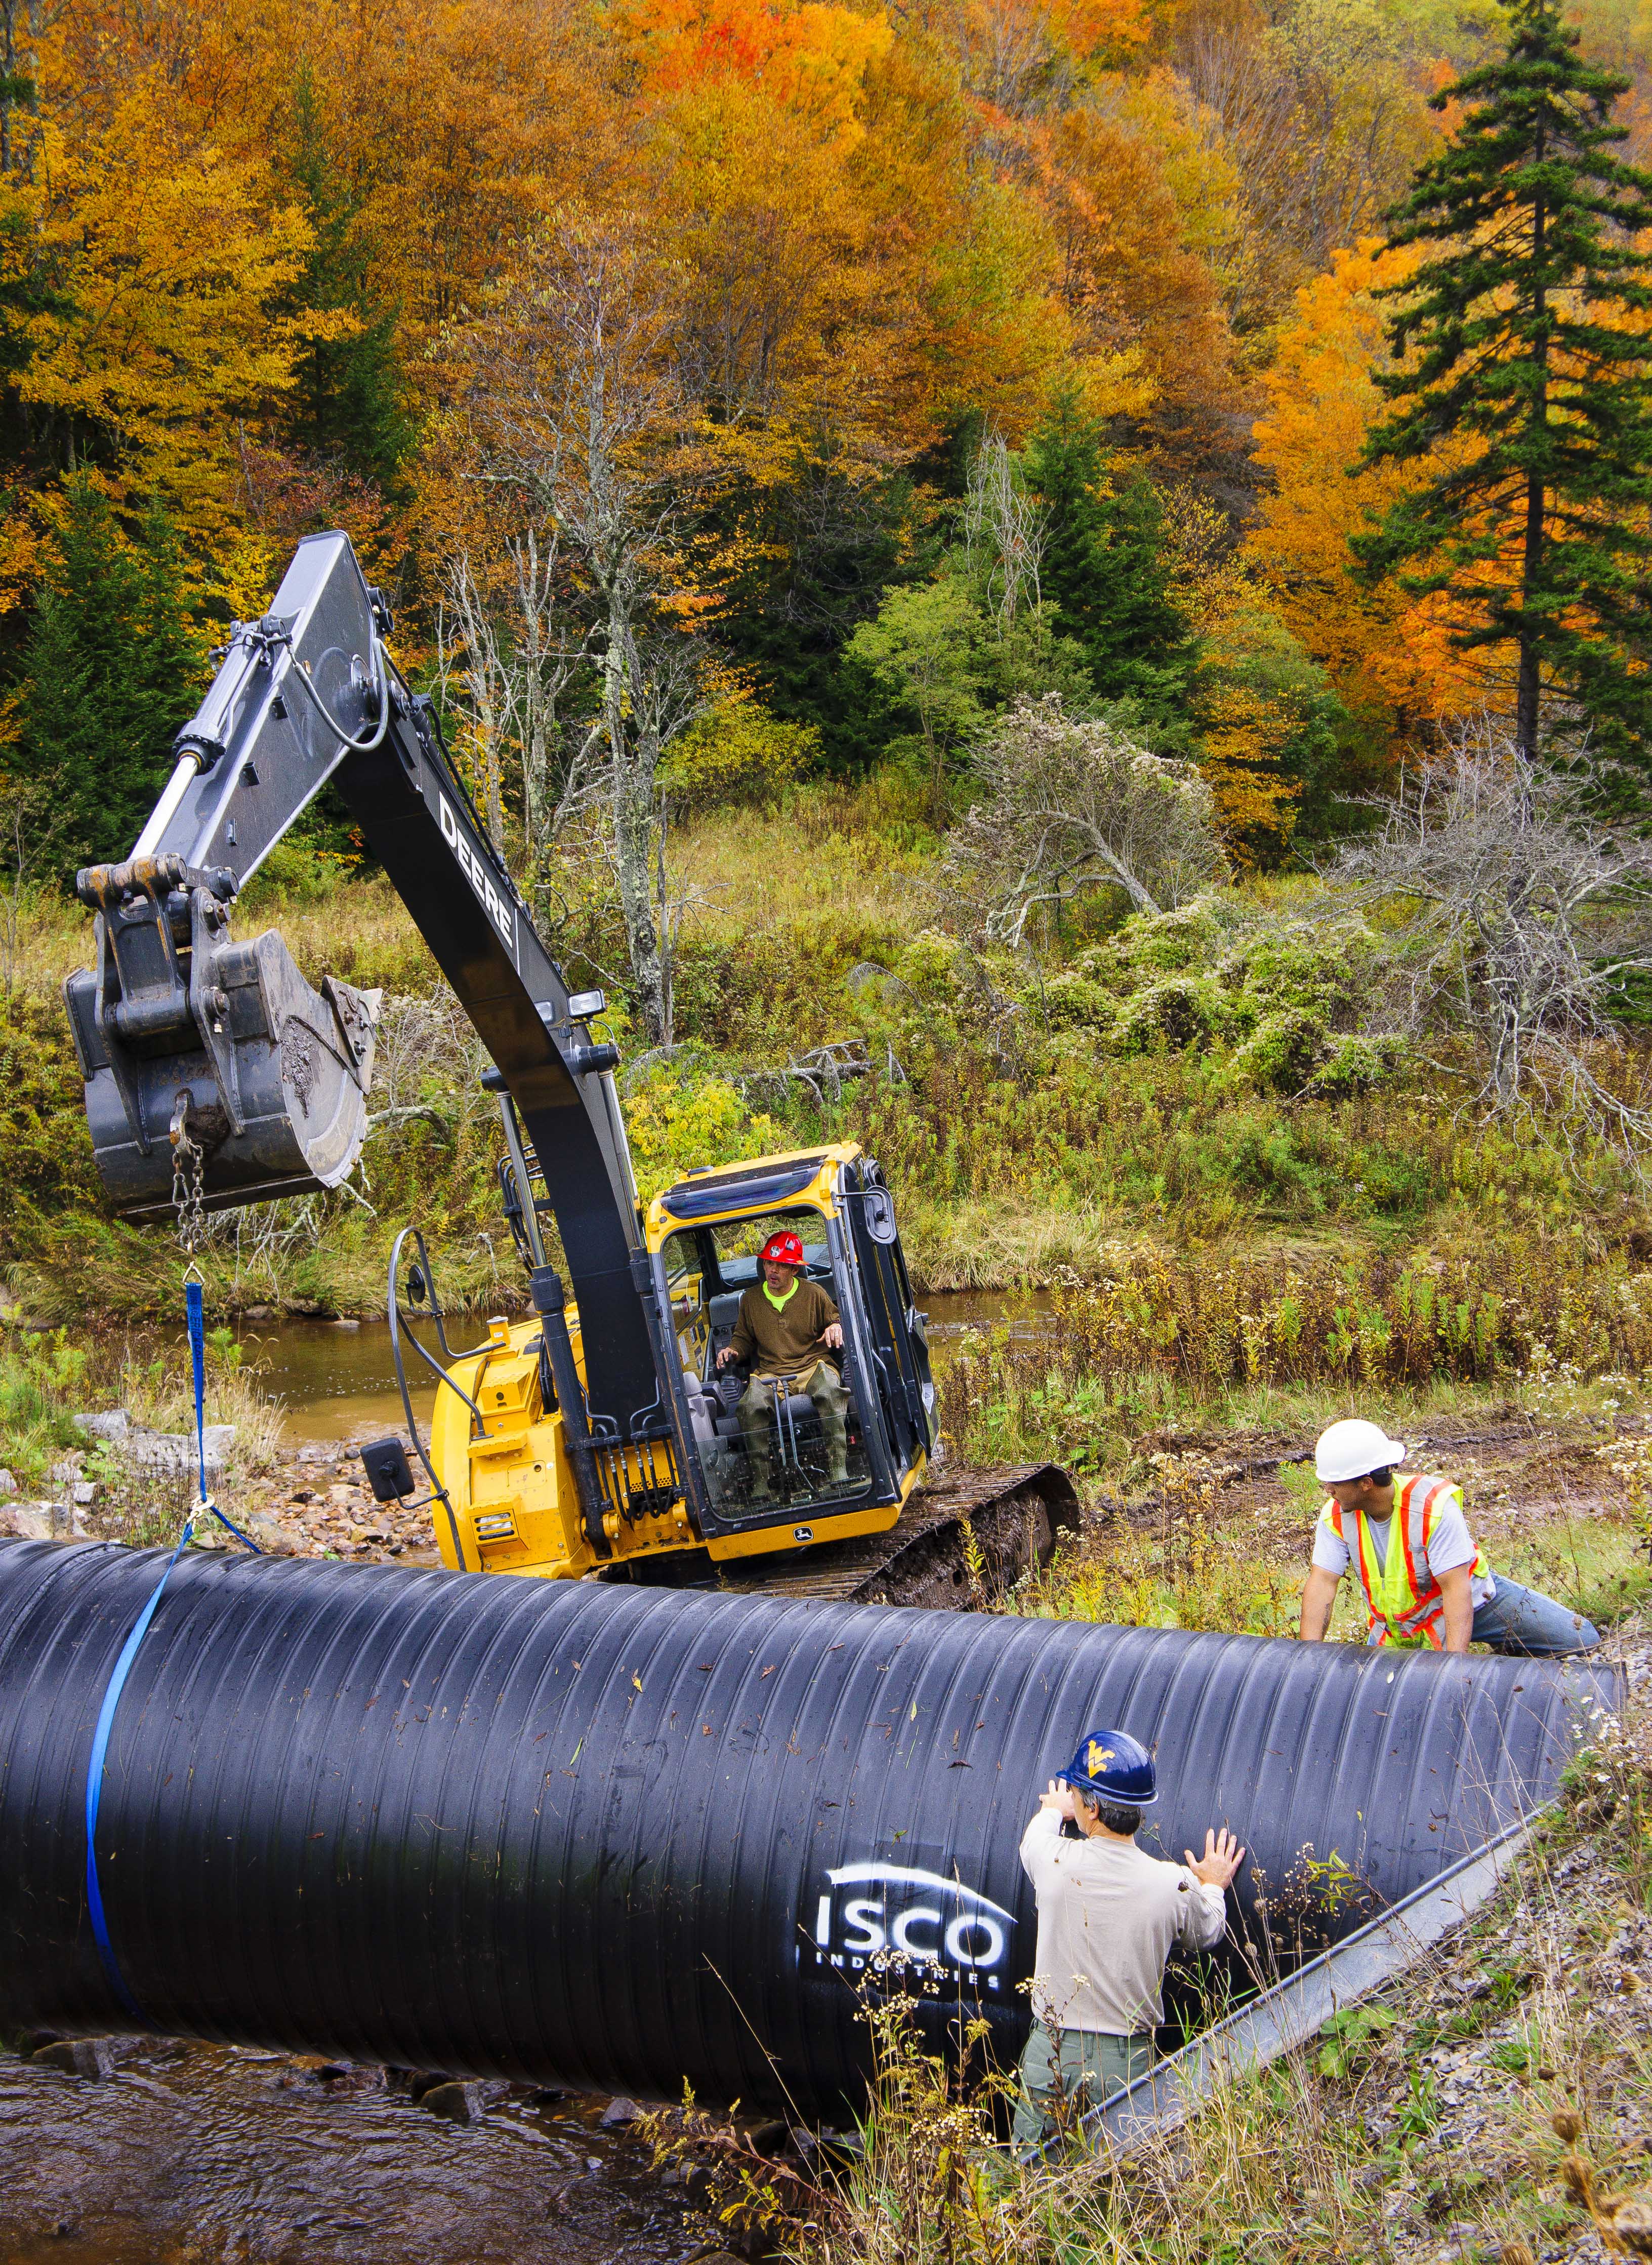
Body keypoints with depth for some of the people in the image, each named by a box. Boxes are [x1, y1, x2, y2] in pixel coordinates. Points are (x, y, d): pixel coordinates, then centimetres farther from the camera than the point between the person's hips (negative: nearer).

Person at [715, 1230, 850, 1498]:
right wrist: (733, 1350, 3)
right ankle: (759, 1480, -27)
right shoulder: (751, 1299, 12)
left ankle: (838, 1468, -37)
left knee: (829, 1393, -38)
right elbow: (744, 1337, 25)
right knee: (752, 1406, -33)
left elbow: (836, 1320, 18)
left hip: (812, 1367, -1)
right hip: (769, 1373, 1)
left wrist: (836, 1327, -7)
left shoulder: (814, 1293, 6)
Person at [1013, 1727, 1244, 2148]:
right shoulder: (1176, 1886, -14)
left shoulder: (1056, 1862, -14)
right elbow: (1207, 1934, 10)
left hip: (1052, 2053, 0)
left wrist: (1053, 1810, 35)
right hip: (1130, 2063, 0)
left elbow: (1032, 1840, 13)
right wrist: (1213, 1887, 30)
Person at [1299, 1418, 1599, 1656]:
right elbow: (1321, 1583, -21)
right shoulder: (1336, 1517, -17)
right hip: (1397, 1626, 4)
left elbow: (1456, 1588, -34)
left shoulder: (1434, 1507, -31)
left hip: (1472, 1599, -4)